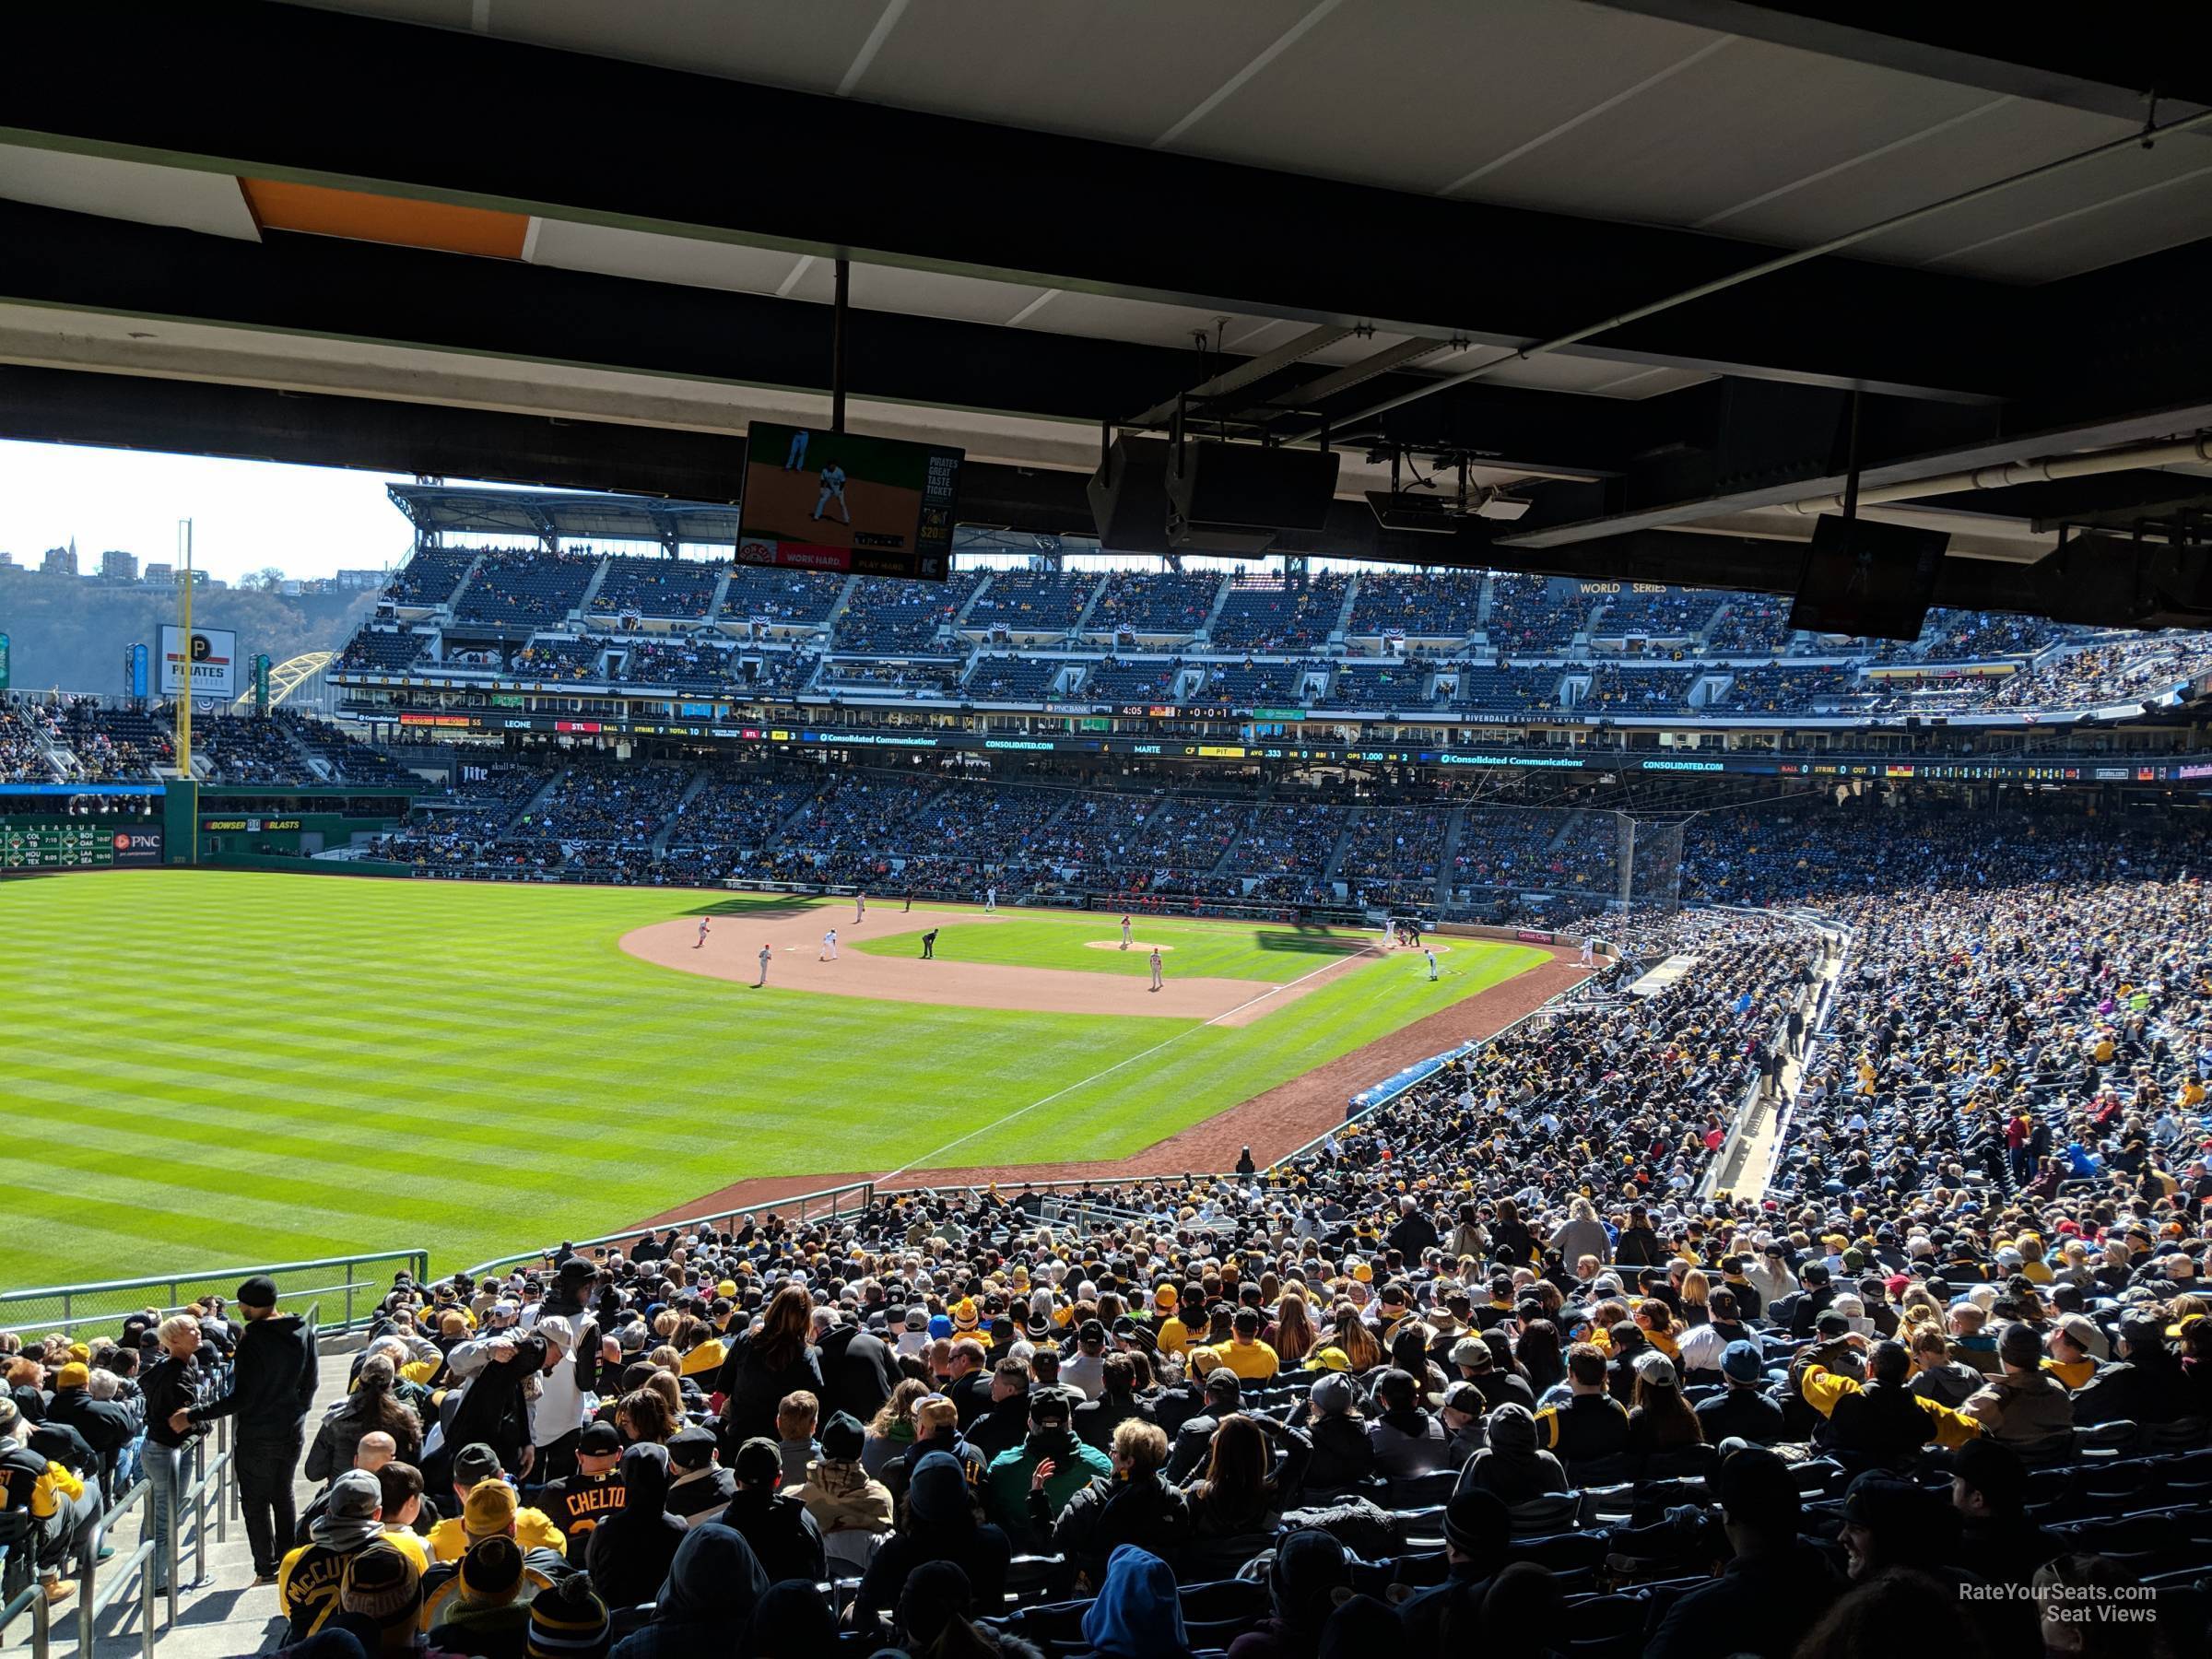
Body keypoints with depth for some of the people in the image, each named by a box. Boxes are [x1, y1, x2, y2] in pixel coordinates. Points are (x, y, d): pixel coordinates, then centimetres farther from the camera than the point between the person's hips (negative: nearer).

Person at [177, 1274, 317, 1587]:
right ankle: (288, 1564, 29)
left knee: (256, 1504, 10)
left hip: (257, 1436, -7)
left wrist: (193, 1416, -21)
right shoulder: (304, 1332, -3)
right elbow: (309, 1384, 6)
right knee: (283, 1497, 21)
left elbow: (242, 1398, -25)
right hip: (292, 1432, 7)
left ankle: (267, 1569, 16)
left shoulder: (253, 1340, -24)